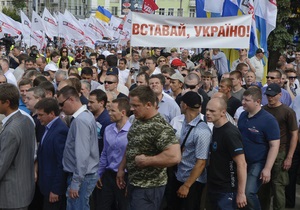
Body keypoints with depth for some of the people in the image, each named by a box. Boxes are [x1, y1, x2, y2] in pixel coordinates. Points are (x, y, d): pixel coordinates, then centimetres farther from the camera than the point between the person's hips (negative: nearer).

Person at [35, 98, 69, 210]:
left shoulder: (60, 131, -20)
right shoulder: (49, 128, 9)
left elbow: (62, 163, -21)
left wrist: (55, 190, -19)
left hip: (55, 186, -9)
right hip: (47, 184, 9)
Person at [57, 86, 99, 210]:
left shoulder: (80, 120, -20)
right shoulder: (86, 115, 10)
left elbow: (82, 155, -24)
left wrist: (75, 183, -20)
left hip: (82, 176, -9)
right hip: (86, 174, 9)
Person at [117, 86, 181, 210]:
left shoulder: (160, 127, -23)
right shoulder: (137, 121, 5)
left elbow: (174, 157, -33)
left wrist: (146, 161, -25)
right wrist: (121, 168, 15)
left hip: (148, 188, -8)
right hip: (133, 183, 8)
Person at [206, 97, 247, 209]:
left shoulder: (230, 133, -20)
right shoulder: (215, 129, 7)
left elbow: (241, 164, -23)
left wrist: (241, 193, -23)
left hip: (226, 191, -9)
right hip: (214, 188, 9)